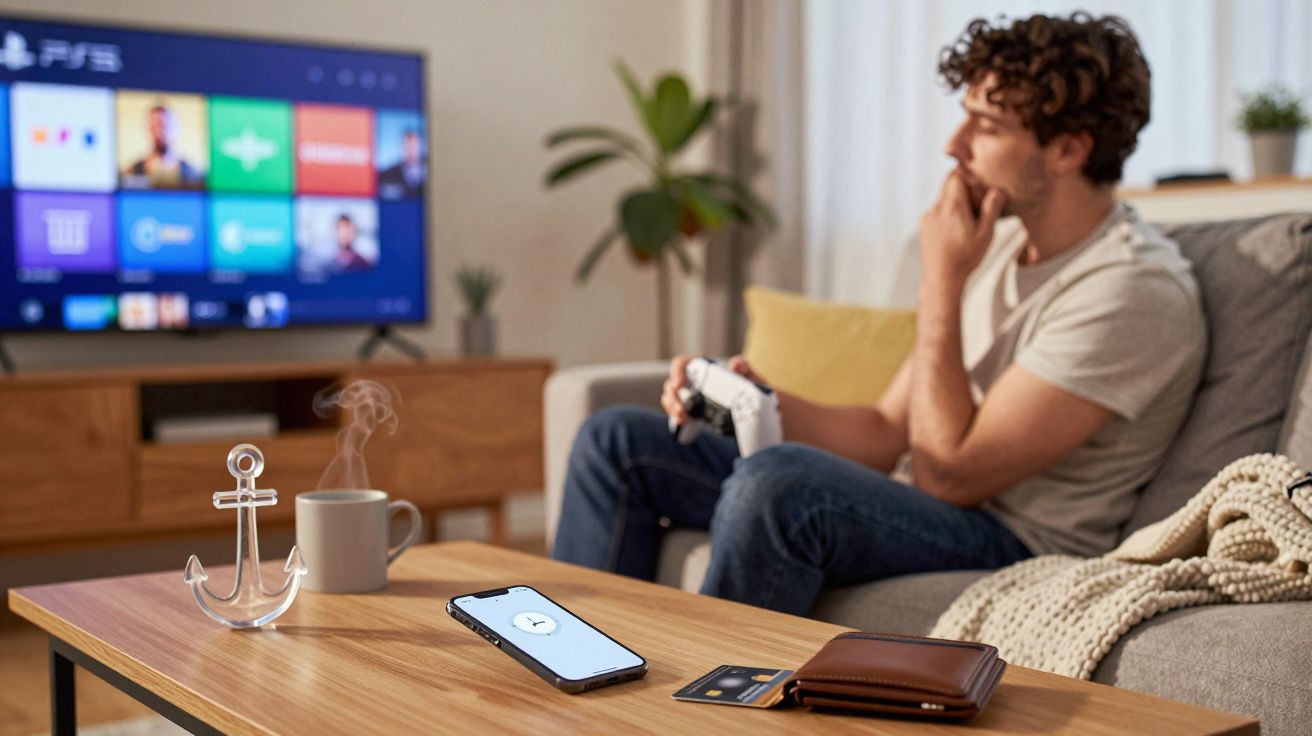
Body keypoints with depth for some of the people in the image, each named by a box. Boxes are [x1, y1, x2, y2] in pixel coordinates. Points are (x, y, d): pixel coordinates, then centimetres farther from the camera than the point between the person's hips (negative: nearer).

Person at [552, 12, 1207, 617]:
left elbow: (949, 474, -20)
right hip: (910, 510, 9)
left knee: (778, 482, -38)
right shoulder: (1000, 240, 11)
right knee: (619, 441, 5)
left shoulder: (1133, 289, -17)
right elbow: (887, 435, 11)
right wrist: (755, 397, -5)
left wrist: (942, 282, -15)